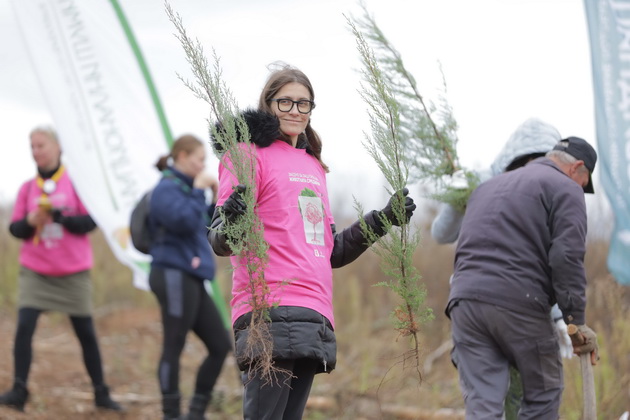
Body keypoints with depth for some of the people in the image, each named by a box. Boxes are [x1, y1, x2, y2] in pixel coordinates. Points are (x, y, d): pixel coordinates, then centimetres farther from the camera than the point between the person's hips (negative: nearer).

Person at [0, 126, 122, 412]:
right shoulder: (27, 188, 5)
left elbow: (89, 221, -9)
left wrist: (58, 216, -23)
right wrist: (30, 222, -17)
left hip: (73, 273, -1)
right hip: (34, 271, 2)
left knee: (86, 332, 4)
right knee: (24, 326, -15)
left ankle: (101, 393, 15)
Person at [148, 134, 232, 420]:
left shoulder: (185, 188, 18)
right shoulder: (167, 188, -9)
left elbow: (206, 227, 22)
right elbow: (185, 222, -24)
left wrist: (218, 200, 11)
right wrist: (198, 191, -13)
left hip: (190, 279, 10)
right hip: (174, 276, -9)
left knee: (221, 345, 7)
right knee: (174, 347, -5)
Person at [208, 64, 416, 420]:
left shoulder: (313, 166, 24)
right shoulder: (251, 154, 1)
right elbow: (221, 242, -7)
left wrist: (383, 219, 22)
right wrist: (231, 223, -29)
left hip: (314, 317, 8)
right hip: (271, 312, -8)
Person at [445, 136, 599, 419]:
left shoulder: (489, 187, 29)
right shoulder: (565, 188, 6)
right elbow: (567, 257, -7)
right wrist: (576, 320, -7)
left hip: (464, 299, 6)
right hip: (518, 302, -6)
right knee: (543, 394, 12)